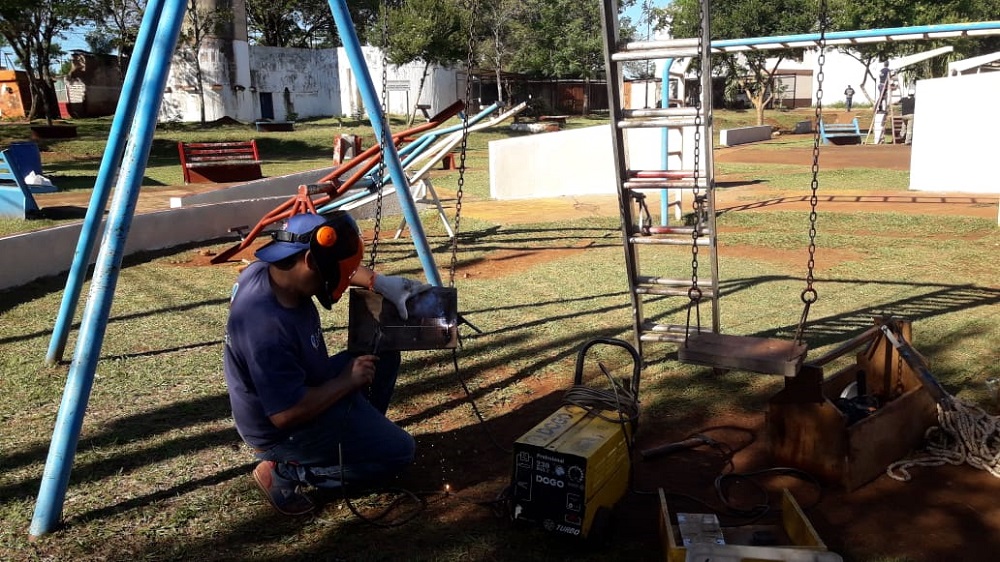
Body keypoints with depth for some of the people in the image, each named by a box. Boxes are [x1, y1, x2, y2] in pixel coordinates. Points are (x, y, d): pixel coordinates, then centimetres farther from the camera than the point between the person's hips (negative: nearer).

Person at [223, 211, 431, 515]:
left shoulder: (269, 270, -12)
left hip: (302, 388, 9)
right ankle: (286, 469, 1)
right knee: (399, 452, -5)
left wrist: (381, 282, -6)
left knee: (384, 356, 11)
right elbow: (286, 415, -34)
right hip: (283, 430, -9)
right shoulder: (268, 327, -38)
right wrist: (347, 381, -22)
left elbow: (341, 265, 8)